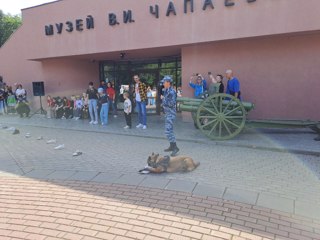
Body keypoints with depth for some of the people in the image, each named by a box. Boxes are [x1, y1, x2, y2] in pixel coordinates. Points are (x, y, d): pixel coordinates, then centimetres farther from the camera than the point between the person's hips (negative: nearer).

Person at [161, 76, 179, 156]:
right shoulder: (166, 91, 11)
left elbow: (171, 104, -24)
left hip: (171, 113, -10)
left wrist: (163, 98, -16)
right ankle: (172, 146, 25)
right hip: (167, 113, 10)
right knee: (169, 130, 15)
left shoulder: (172, 92, -18)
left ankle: (175, 147, -8)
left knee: (168, 130, -14)